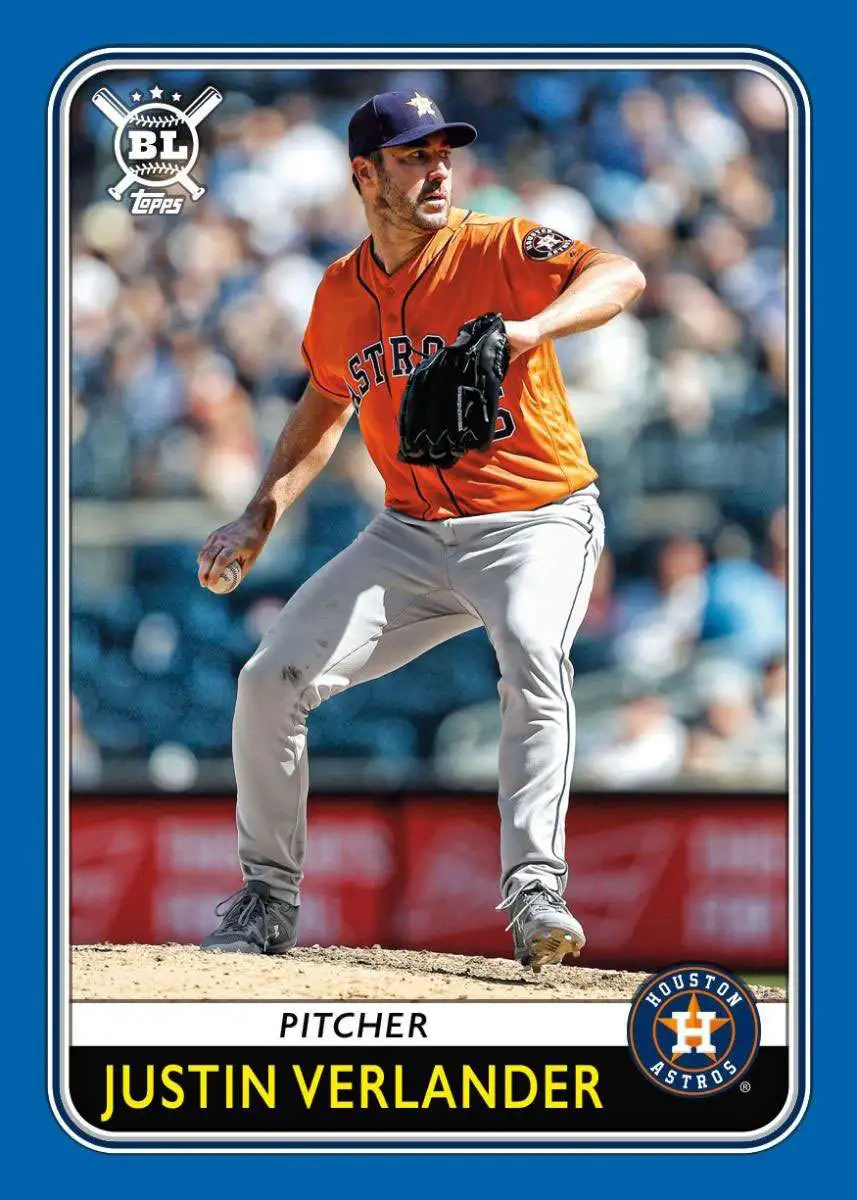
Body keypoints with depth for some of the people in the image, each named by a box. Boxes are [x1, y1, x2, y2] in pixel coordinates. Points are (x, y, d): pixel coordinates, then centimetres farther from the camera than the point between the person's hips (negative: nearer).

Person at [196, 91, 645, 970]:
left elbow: (618, 276, -31)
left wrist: (528, 329, -49)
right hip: (410, 536, 5)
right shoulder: (340, 294, 5)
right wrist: (261, 516, 11)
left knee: (532, 652, -35)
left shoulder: (497, 251, -13)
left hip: (537, 522, -5)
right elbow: (325, 405, 22)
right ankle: (268, 899, 13)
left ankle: (534, 892, -35)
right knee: (271, 679, -3)